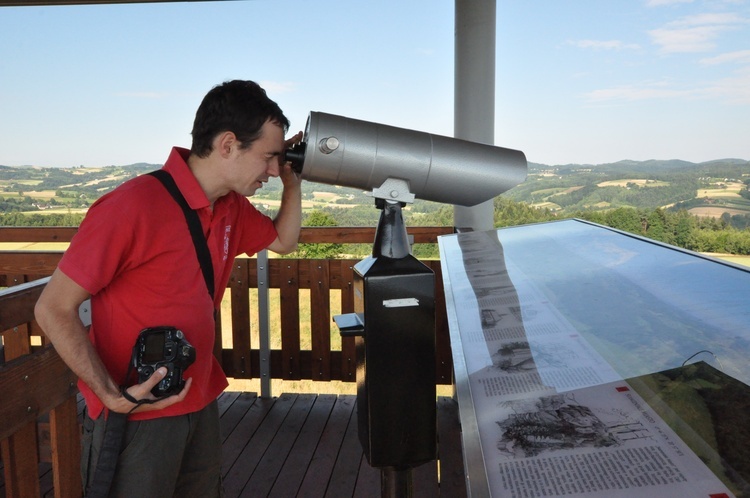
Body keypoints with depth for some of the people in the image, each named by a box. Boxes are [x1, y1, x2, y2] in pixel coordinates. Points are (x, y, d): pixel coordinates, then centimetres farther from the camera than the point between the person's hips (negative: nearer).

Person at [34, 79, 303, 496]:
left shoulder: (232, 207, 0)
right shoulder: (134, 206, -23)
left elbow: (284, 242, 18)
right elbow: (54, 309, -17)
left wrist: (293, 181, 3)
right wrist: (112, 394, -25)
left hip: (202, 406, 7)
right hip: (137, 416, -7)